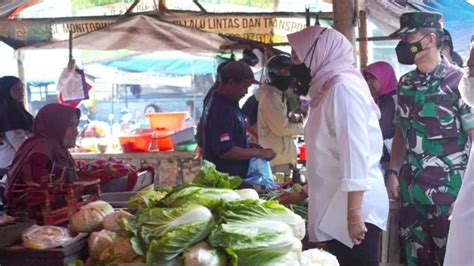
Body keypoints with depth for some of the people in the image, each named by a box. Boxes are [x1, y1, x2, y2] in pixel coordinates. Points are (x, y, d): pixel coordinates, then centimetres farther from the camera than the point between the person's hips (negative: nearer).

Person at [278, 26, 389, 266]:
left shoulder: (343, 86, -11)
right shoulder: (328, 88, 16)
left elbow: (355, 151, -19)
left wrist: (354, 214, -22)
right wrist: (303, 194, 23)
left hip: (354, 208, -9)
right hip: (336, 206, 9)